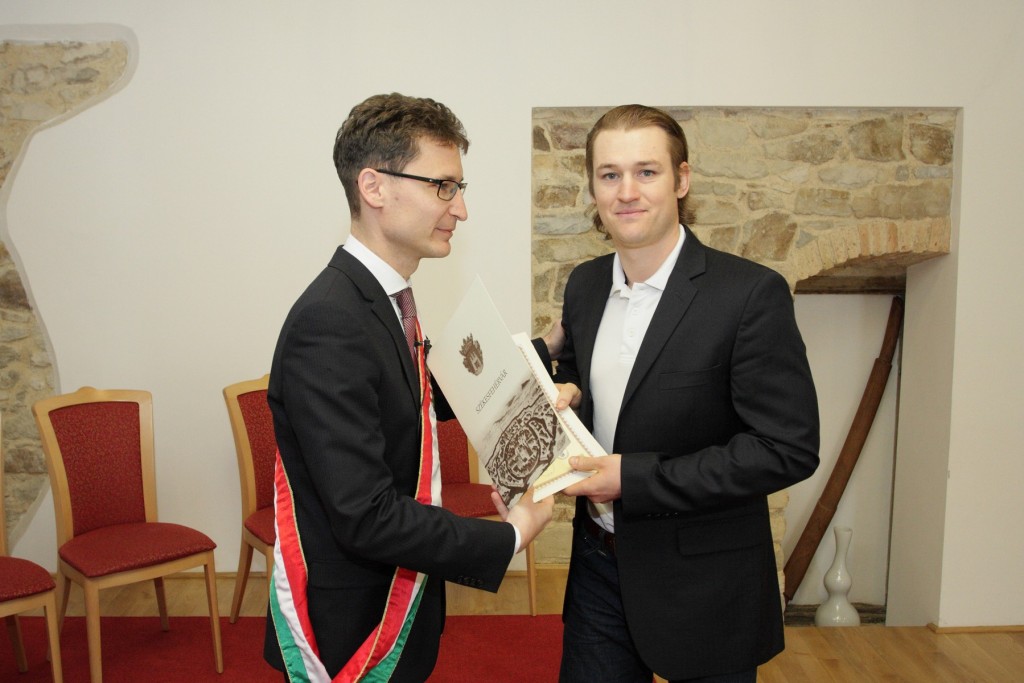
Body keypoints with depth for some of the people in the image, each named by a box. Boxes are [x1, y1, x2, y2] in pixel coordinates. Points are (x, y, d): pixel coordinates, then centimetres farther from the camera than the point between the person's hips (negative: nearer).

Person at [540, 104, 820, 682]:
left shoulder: (752, 294, -17)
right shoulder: (585, 285, 3)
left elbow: (789, 449, -19)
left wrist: (635, 477, -22)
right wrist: (563, 393, -9)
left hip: (702, 587, -5)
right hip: (598, 565, 5)